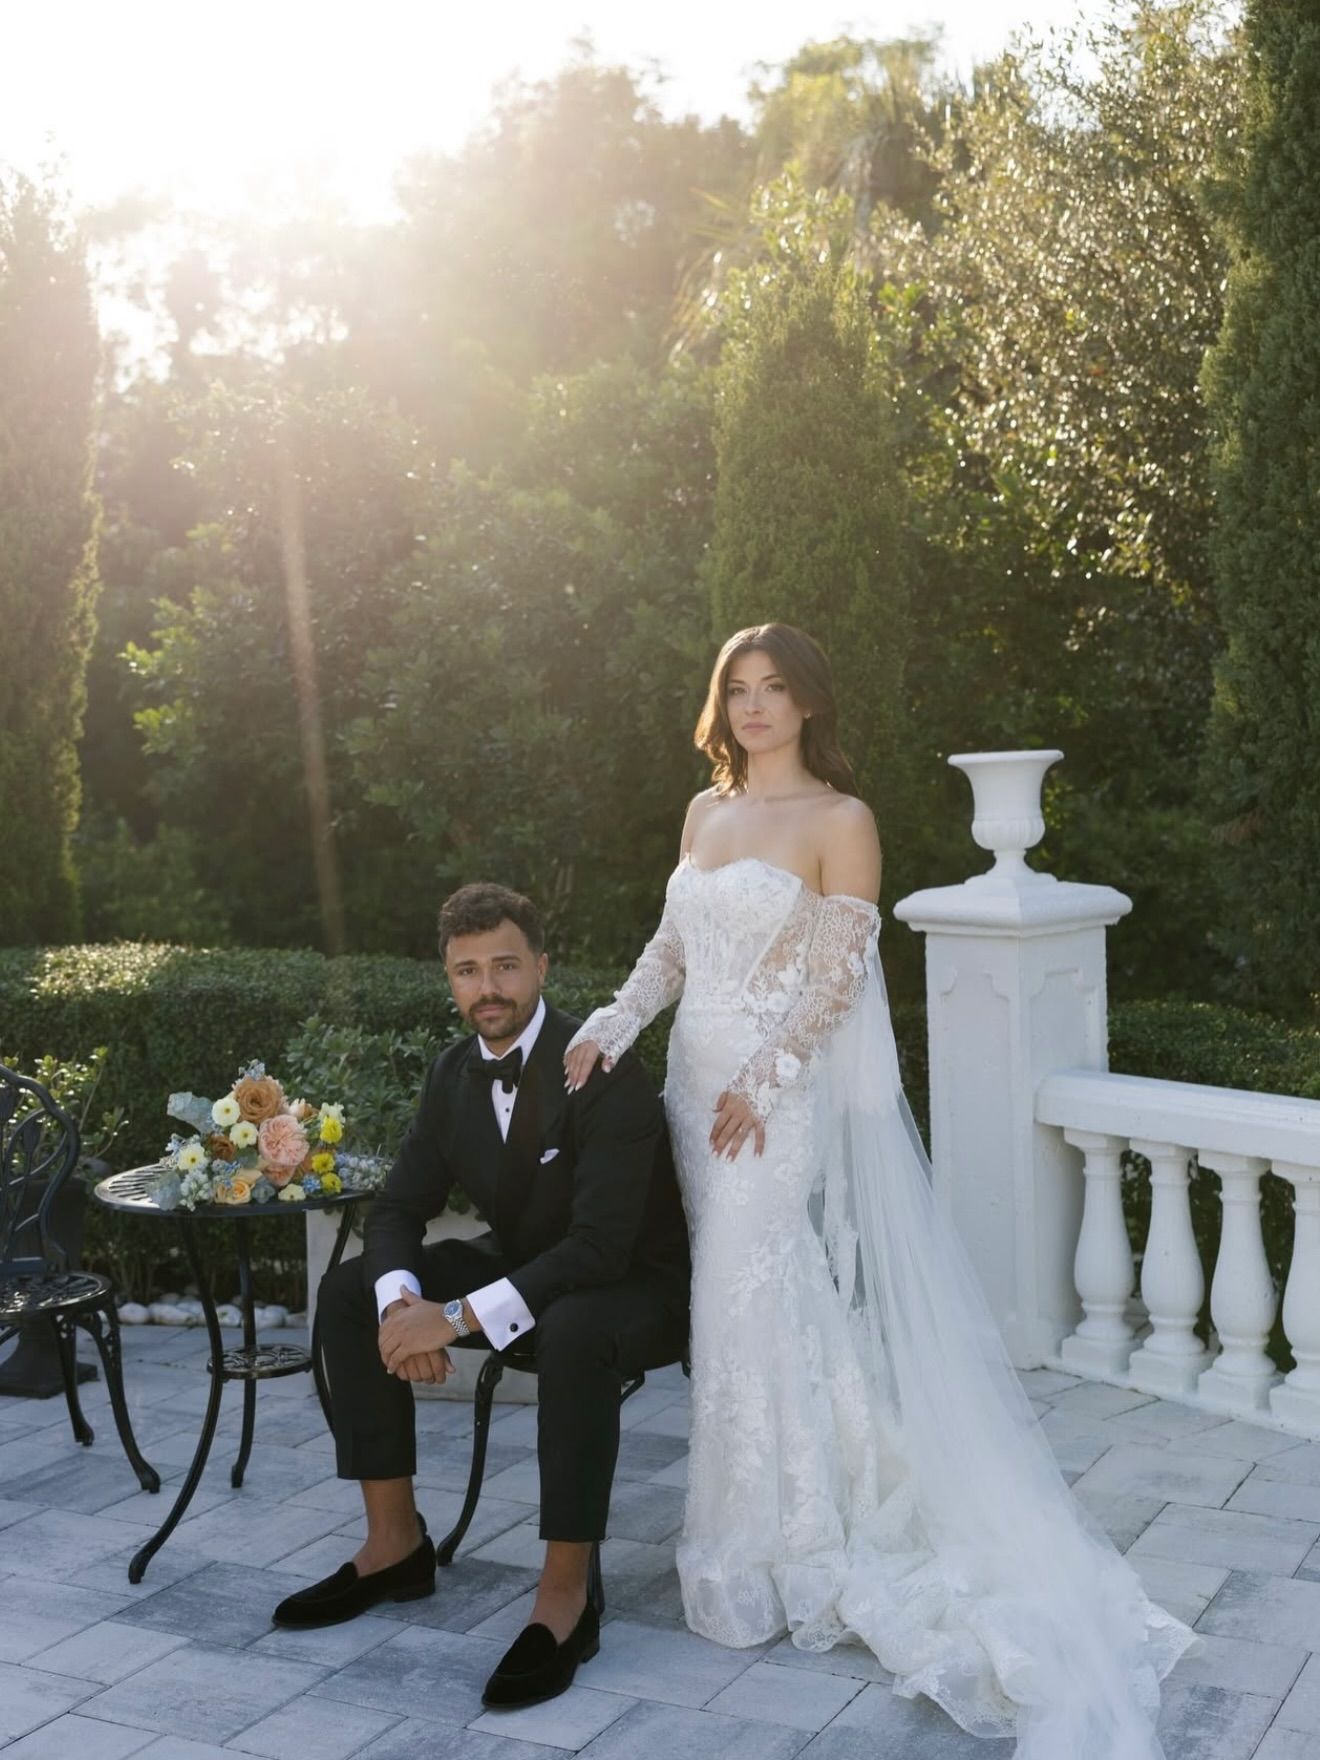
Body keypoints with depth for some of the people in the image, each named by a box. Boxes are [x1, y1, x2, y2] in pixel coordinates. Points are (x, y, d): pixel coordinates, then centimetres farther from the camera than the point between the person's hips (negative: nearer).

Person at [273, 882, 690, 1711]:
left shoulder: (603, 1070, -26)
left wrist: (459, 1317, -35)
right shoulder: (455, 1073, -3)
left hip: (635, 1284, -7)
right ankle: (397, 1543, 5)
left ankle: (565, 1597, -25)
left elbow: (600, 1246, -32)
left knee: (572, 1333, -40)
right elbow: (400, 1206, 1)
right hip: (522, 1265, 8)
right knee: (349, 1292, -4)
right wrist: (400, 1301, -22)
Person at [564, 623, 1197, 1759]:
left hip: (783, 1099, -6)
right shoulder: (706, 812, 13)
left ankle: (782, 1555, 10)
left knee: (761, 1308, -4)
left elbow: (840, 974, -12)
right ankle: (761, 1534, 22)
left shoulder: (839, 818, -7)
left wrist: (760, 1085, -17)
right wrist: (614, 1025, -1)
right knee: (729, 1304, 9)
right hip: (701, 1084, 6)